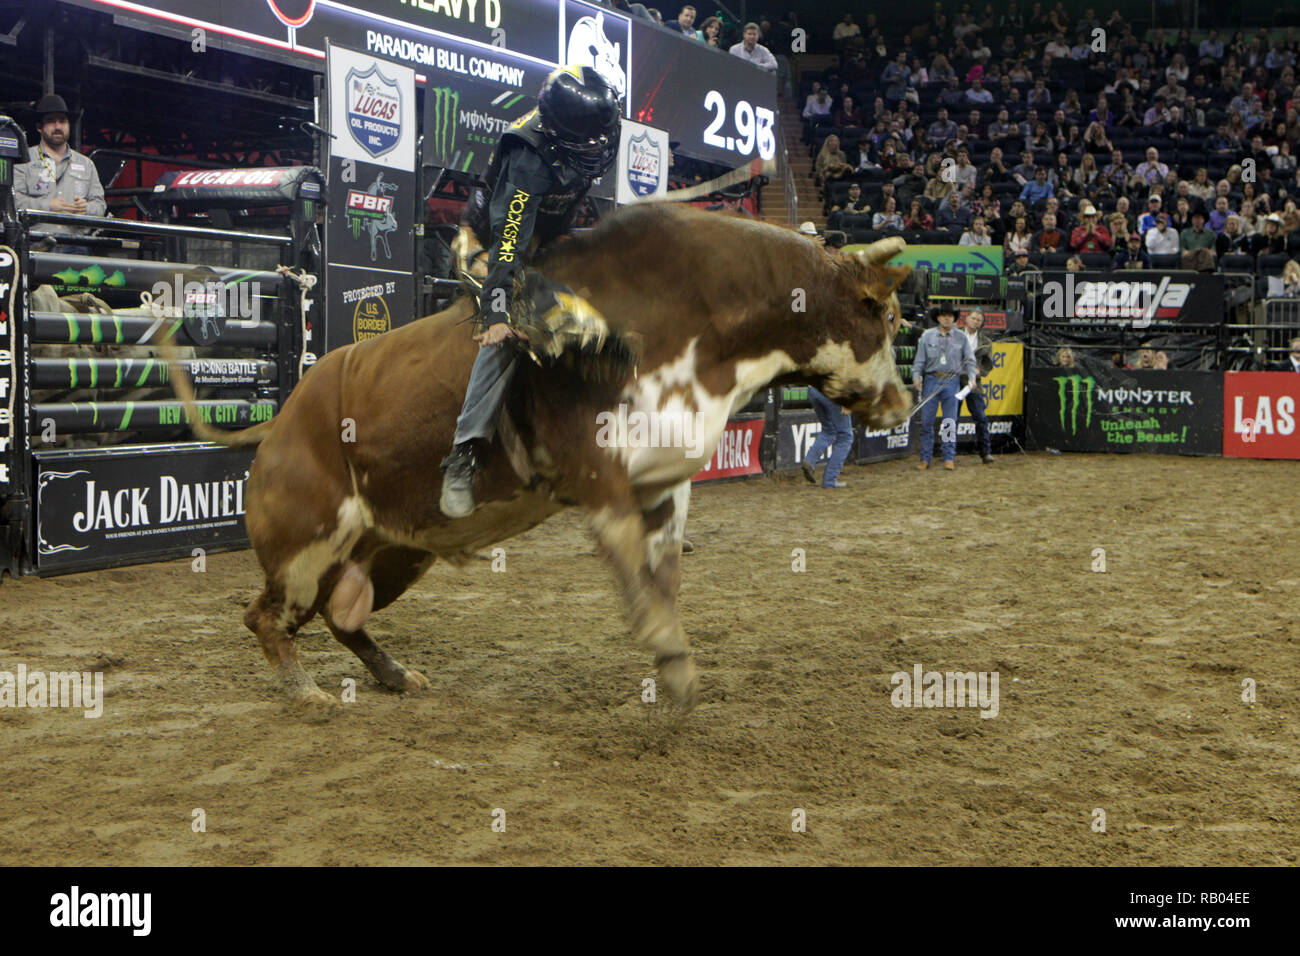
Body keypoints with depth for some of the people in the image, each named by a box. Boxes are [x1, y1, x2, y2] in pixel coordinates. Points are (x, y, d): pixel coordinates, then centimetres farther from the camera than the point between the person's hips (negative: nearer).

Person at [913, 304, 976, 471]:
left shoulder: (961, 338, 9)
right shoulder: (927, 336, 8)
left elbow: (969, 360, 10)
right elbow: (919, 360, 8)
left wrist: (971, 377, -3)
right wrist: (916, 376, -4)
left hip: (952, 382, 0)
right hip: (931, 380, 0)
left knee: (950, 421, -1)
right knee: (926, 421, -1)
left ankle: (949, 458, 5)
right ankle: (925, 459, 6)